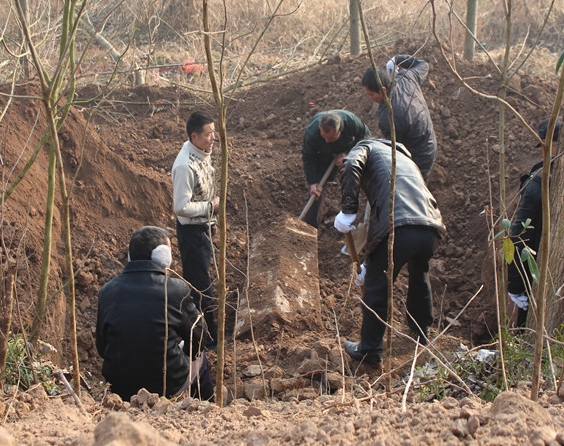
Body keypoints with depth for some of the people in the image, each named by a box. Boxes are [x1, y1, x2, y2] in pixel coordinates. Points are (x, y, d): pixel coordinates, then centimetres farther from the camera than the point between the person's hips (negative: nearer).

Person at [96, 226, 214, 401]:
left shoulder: (106, 292, -7)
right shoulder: (177, 289, -15)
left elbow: (102, 347, 3)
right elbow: (196, 336, -1)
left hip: (120, 388, 3)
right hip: (168, 386, -3)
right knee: (199, 357, 30)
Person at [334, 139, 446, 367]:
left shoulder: (368, 147, 20)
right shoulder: (405, 159, 39)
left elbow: (351, 165, -7)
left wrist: (348, 210, -6)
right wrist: (369, 264, 44)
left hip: (398, 228, -7)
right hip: (431, 229, 7)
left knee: (376, 289, 13)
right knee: (419, 277, 35)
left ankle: (369, 351, 23)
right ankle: (422, 334, 51)